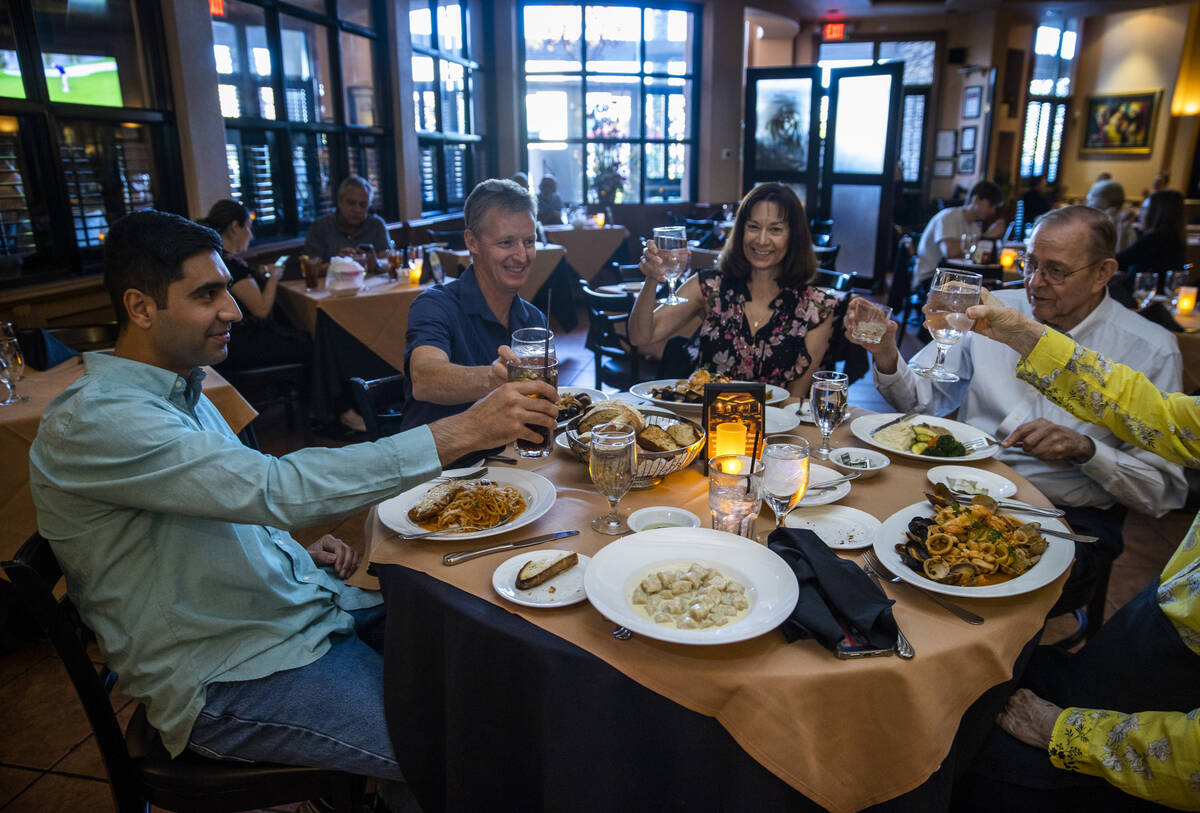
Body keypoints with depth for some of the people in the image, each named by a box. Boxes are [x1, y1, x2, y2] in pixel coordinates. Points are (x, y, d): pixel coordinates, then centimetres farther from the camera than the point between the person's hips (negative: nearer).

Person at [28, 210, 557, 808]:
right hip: (225, 678, -9)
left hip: (302, 604, 9)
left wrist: (298, 552, 2)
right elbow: (278, 488, -33)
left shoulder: (180, 388, 10)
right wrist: (460, 432, -34)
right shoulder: (91, 423, -21)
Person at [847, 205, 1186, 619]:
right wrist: (886, 356, -12)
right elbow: (921, 399, 6)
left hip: (1068, 516, -2)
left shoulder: (1150, 350, -1)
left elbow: (1163, 492, -2)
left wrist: (1085, 449, -17)